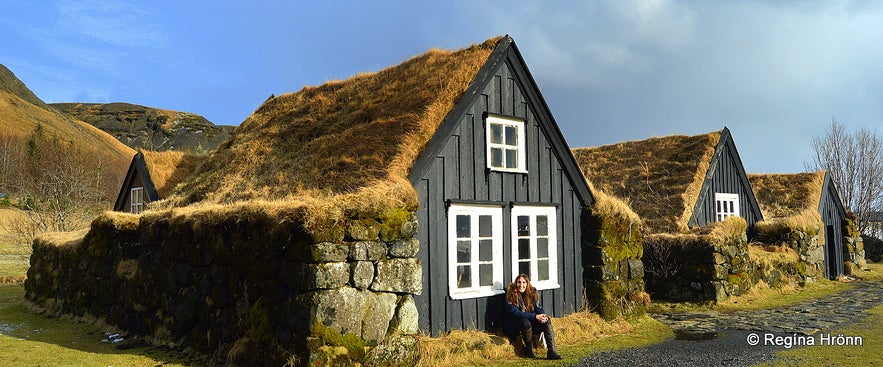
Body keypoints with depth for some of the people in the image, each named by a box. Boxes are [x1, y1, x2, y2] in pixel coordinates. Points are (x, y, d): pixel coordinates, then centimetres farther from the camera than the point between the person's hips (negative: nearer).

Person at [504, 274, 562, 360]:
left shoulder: (532, 293, 3)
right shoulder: (511, 295, -15)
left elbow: (538, 308, 2)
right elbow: (515, 313, -25)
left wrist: (542, 315, -23)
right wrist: (535, 317, -31)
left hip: (531, 323, 5)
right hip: (514, 326, -5)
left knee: (547, 320, -18)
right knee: (525, 322, -36)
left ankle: (551, 351, -27)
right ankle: (529, 350, -14)